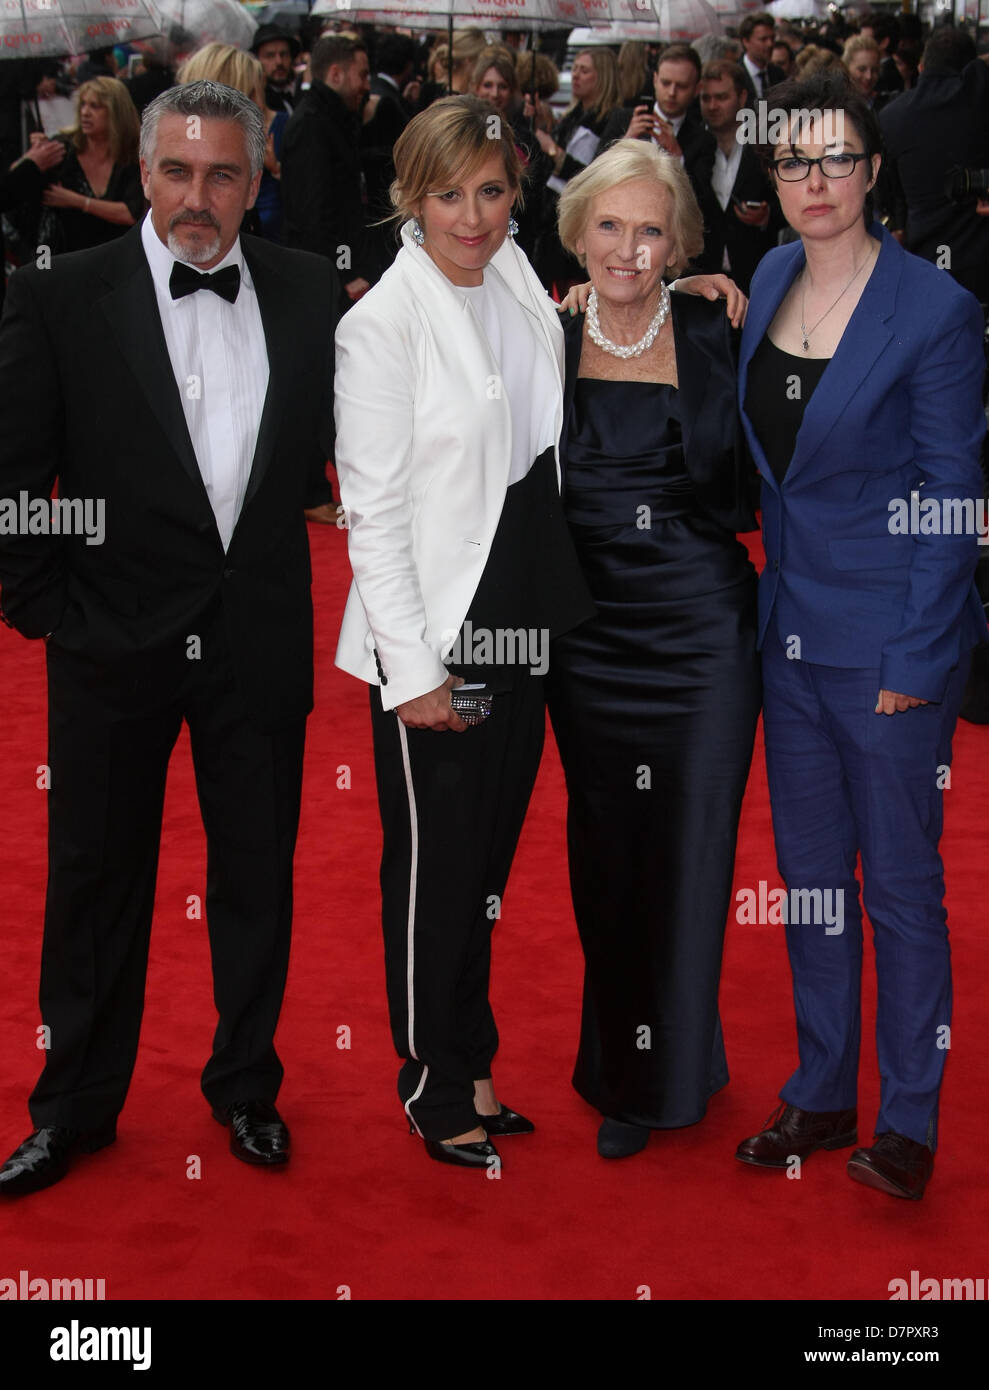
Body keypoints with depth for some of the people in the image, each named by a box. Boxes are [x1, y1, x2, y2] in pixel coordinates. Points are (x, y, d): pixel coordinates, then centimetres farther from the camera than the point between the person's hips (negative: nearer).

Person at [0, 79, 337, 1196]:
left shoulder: (307, 292, 1)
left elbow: (339, 436, 11)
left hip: (260, 636, 2)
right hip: (113, 643, -2)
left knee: (256, 875, 13)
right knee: (96, 877, 10)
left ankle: (246, 1085, 32)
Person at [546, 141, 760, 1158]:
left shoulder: (717, 338, -1)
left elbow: (755, 488, 0)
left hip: (701, 626, -2)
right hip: (589, 634, 2)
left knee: (689, 849, 3)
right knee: (606, 854, 11)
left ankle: (670, 1072, 21)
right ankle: (618, 1070, 28)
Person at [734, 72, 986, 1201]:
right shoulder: (770, 280, 6)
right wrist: (774, 584, 11)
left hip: (890, 641, -6)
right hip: (791, 629, 6)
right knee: (808, 874, 15)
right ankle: (820, 1096, 29)